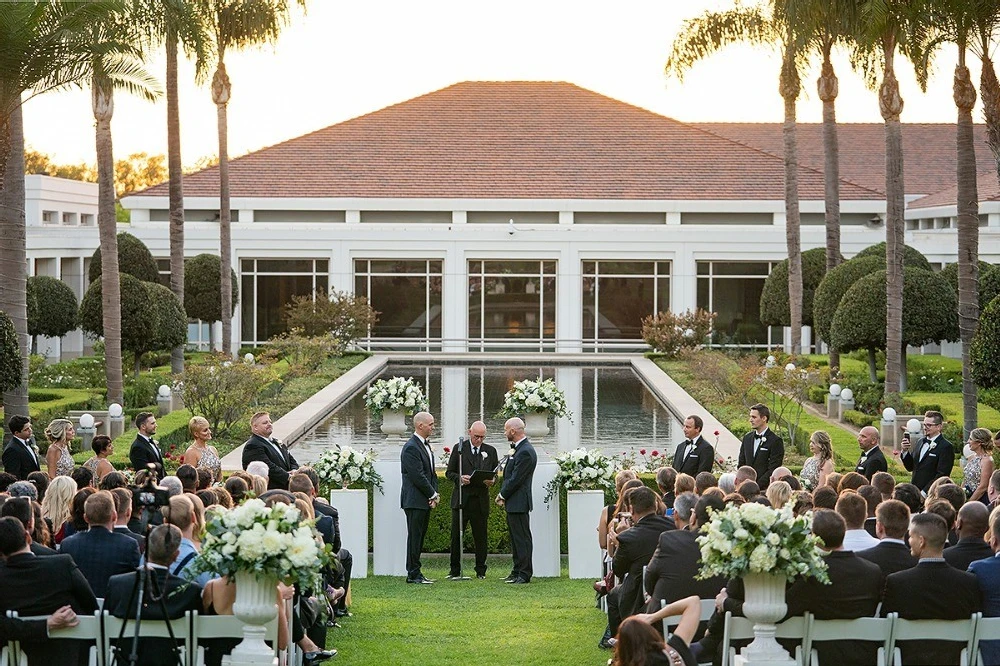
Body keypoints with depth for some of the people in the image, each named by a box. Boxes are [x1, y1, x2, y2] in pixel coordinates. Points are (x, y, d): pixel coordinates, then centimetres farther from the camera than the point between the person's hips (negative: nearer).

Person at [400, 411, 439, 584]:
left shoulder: (426, 445, 16)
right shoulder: (411, 448, -15)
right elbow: (417, 476, -19)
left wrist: (435, 493, 5)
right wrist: (433, 494, -12)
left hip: (425, 501, 9)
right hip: (414, 501, -9)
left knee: (420, 537, 11)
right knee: (414, 537, -6)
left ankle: (415, 572, 15)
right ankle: (413, 574, -3)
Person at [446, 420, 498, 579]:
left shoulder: (491, 451, 11)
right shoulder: (459, 448, 5)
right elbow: (449, 472, 5)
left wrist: (491, 481, -8)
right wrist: (460, 478, -15)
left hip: (481, 500, 1)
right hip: (461, 499, -1)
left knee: (480, 538, 4)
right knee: (456, 536, 1)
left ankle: (480, 571, 12)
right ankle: (455, 570, 9)